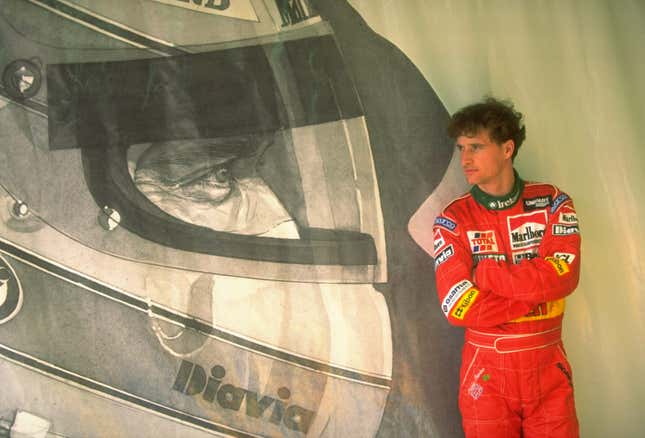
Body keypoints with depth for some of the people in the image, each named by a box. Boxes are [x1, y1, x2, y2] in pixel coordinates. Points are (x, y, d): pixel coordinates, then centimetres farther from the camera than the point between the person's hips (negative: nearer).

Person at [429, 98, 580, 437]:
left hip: (549, 367, 1)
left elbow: (564, 276, -16)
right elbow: (457, 307, -16)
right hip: (486, 371, -1)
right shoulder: (452, 220, -6)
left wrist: (484, 274, -15)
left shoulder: (552, 202, -1)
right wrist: (539, 294, -14)